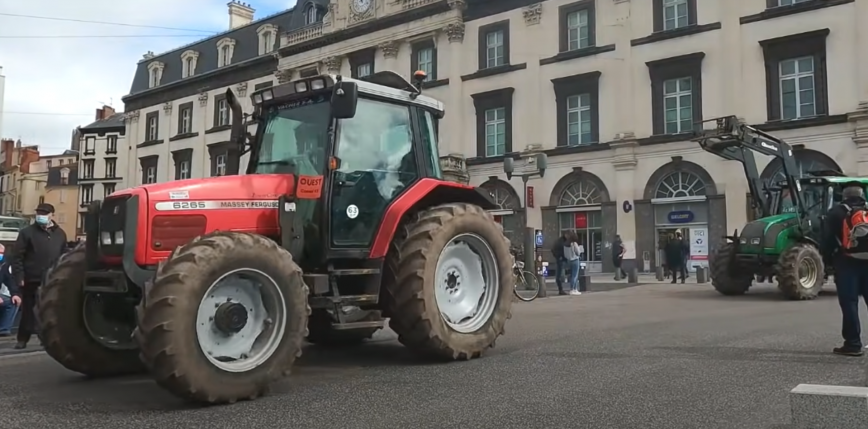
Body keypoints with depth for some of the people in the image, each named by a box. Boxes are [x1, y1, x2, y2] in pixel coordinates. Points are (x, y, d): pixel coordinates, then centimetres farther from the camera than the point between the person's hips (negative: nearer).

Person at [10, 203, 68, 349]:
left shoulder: (60, 234, 11)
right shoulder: (27, 232, 0)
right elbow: (17, 256, -4)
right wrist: (19, 277, -12)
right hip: (31, 280, -2)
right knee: (28, 310, 5)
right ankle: (23, 339, 15)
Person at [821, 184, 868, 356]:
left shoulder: (836, 213, 3)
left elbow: (826, 239, -3)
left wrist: (827, 259, 9)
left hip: (847, 263, -4)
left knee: (849, 304, -2)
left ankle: (853, 344, -3)